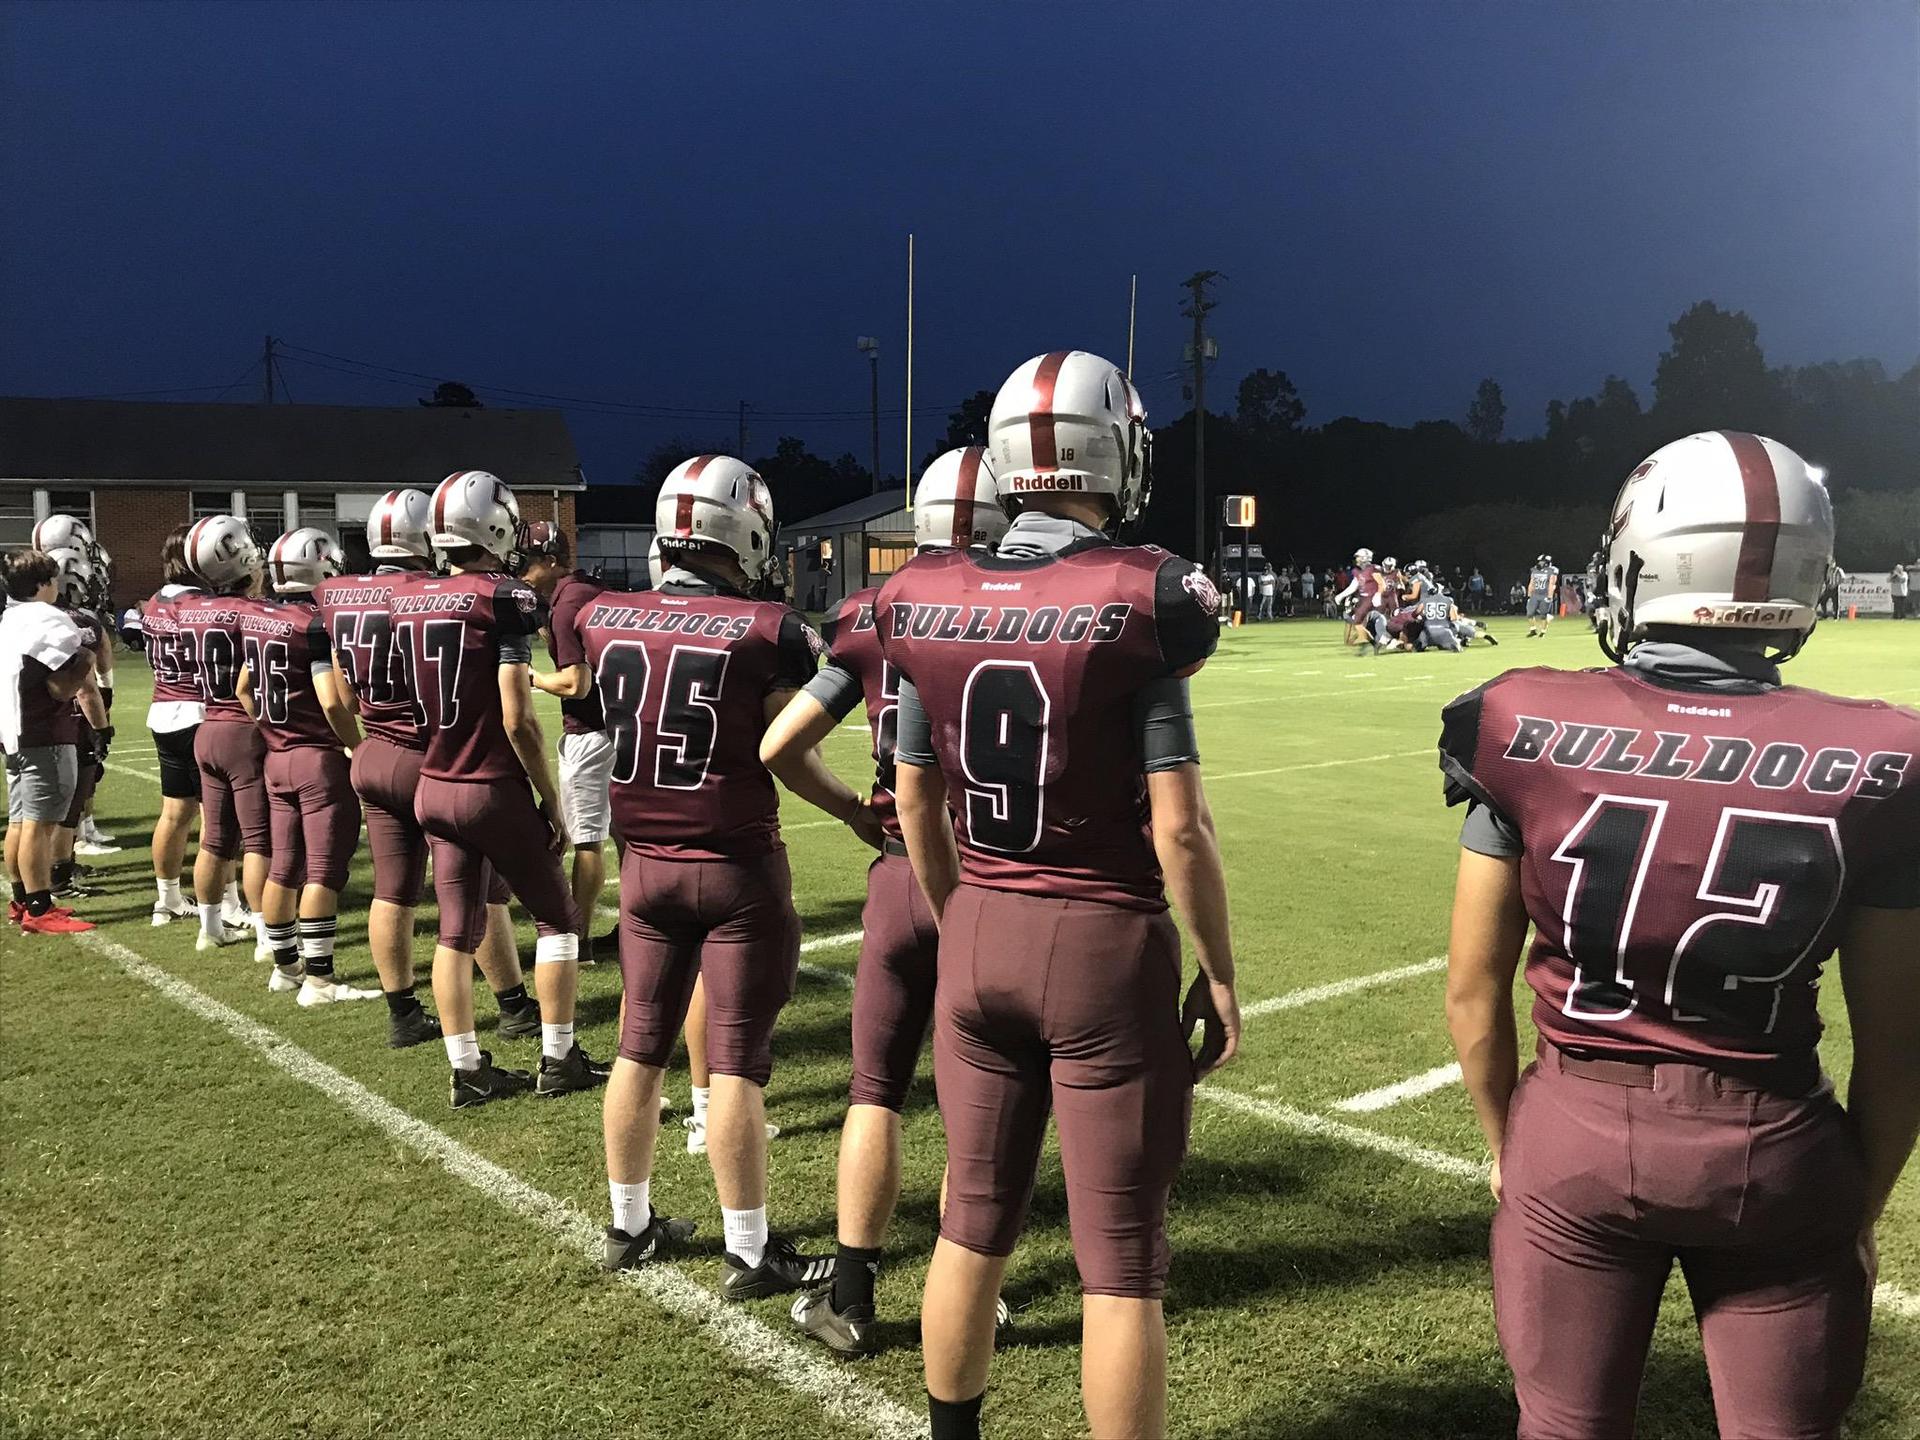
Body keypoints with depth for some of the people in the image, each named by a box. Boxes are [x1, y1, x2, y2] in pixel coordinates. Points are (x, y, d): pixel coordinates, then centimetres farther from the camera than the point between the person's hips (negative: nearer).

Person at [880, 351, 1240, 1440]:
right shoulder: (1140, 603, -14)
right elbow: (1178, 828, -14)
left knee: (975, 1221, 20)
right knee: (1121, 1260, 7)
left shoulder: (930, 600, 0)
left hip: (978, 935, 5)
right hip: (1106, 943, -5)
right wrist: (1221, 975, -1)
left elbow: (916, 802, 8)